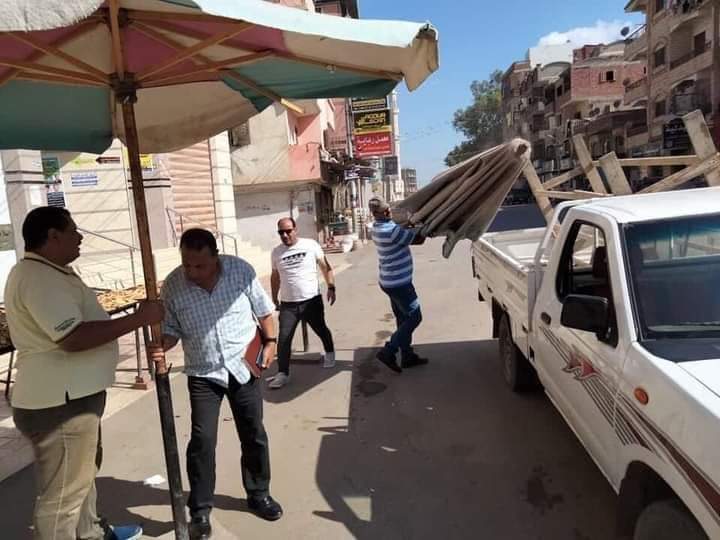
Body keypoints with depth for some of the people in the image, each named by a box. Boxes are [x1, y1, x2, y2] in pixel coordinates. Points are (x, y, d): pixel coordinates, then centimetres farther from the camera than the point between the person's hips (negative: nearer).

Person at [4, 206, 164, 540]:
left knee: (83, 473, 27)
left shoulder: (50, 273, 13)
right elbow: (73, 337, -31)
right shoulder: (38, 279, -22)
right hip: (60, 404, -12)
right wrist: (139, 318, -27)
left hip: (72, 397, 12)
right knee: (62, 493, 2)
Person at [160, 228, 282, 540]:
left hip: (243, 367, 1)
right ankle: (200, 510, 17)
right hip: (202, 375, 0)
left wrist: (270, 342, -7)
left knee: (254, 435, 11)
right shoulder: (173, 286, -12)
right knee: (202, 440, -3)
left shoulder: (241, 270, -13)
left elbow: (263, 310, -1)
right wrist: (160, 346, -24)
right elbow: (171, 329, -4)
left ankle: (258, 494, 32)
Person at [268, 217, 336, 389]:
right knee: (284, 338, -5)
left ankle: (329, 353, 44)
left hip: (312, 300, -1)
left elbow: (325, 267, -1)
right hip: (288, 304, 2)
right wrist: (275, 298, 15)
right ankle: (283, 373, 2)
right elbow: (275, 277, 15)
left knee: (321, 330, 17)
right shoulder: (276, 252, 3)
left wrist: (331, 287, -10)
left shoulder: (311, 245, -6)